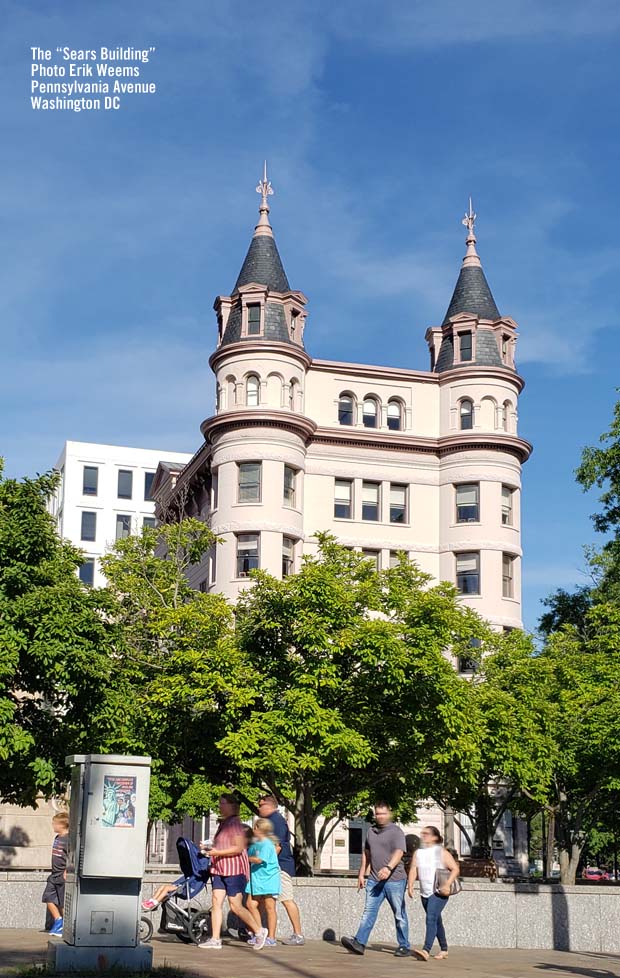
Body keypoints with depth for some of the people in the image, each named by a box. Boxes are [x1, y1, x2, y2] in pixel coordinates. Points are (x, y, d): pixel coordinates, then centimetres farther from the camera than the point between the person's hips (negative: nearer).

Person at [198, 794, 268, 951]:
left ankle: (259, 931, 11)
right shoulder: (223, 824, 17)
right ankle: (215, 939, -1)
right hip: (219, 869, 9)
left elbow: (239, 848, -18)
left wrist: (218, 852, -19)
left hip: (234, 870, -9)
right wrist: (210, 848, 12)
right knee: (216, 902, -1)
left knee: (235, 906, -5)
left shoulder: (235, 823, -12)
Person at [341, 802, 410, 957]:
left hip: (394, 880, -5)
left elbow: (399, 852, -22)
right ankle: (359, 943, -9)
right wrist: (361, 874, 21)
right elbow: (366, 853, 24)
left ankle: (404, 947, 13)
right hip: (374, 880, 5)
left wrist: (389, 868, -38)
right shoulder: (371, 831, 13)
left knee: (399, 915, 4)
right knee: (368, 912, -3)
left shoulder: (396, 831, -8)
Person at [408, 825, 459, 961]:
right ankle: (444, 950, 31)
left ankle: (426, 950, -32)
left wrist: (447, 884, -19)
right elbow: (413, 870, 4)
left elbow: (455, 869, -7)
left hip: (439, 893, -6)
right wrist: (410, 885, -12)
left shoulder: (442, 852, -4)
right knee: (436, 922, 17)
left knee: (431, 919, -21)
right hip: (425, 893, 6)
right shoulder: (418, 853, 11)